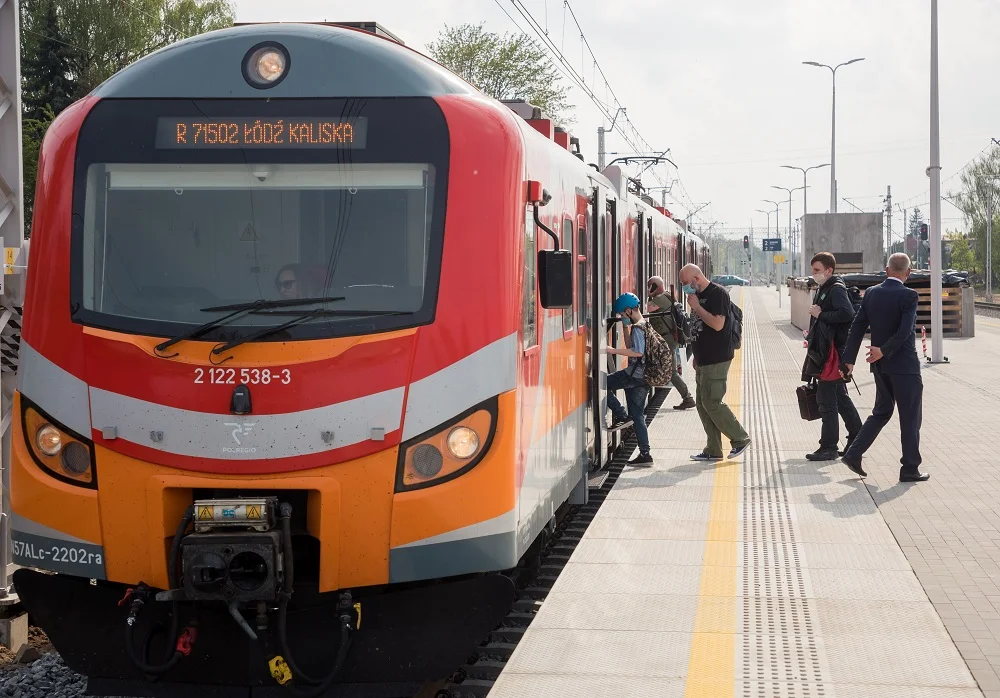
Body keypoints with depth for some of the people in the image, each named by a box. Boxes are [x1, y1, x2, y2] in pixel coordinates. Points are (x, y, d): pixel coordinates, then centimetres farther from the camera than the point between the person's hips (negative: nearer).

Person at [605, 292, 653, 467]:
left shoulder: (637, 328, -13)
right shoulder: (644, 325, 18)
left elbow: (638, 352, -23)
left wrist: (613, 350, -21)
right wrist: (626, 327, 20)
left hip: (635, 374, -10)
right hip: (641, 377, 10)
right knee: (637, 416, 10)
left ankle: (621, 416, -7)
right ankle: (645, 454, 8)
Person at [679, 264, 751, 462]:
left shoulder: (717, 293, -13)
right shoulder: (698, 295, 16)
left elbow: (717, 324, -24)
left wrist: (697, 307, -17)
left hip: (717, 360, -10)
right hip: (703, 360, 10)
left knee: (711, 402, -11)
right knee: (702, 404, 8)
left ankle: (740, 439, 2)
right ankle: (713, 450, 12)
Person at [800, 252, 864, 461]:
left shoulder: (837, 289, -13)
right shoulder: (823, 289, 18)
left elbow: (847, 313, -27)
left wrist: (821, 314, -19)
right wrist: (813, 330, 12)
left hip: (832, 353, -10)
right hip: (824, 351, 10)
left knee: (826, 400, -8)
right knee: (840, 397, 16)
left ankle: (829, 447, -4)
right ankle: (856, 438, 24)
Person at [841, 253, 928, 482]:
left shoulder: (871, 293, 3)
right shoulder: (908, 296, -14)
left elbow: (857, 328, 4)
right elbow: (905, 330, -23)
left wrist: (849, 359, 6)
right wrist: (884, 351, -15)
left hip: (880, 366, 6)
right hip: (904, 366, -6)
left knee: (882, 412, 19)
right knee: (910, 417, 4)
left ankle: (853, 454, 11)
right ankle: (910, 469, 9)